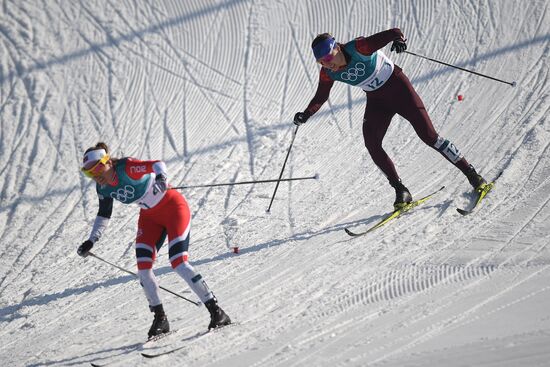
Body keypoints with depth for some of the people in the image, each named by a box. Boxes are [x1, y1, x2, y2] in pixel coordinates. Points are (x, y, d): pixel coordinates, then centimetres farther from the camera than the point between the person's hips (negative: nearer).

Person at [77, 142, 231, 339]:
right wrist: (91, 241, 7)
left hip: (173, 206, -7)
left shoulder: (127, 168, -26)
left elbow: (157, 164, -38)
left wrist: (161, 177, -59)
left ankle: (216, 312, -14)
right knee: (143, 267, -8)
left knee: (178, 262, -19)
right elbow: (104, 214, 11)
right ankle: (160, 318, 5)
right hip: (150, 217, 7)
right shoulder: (103, 187, -4)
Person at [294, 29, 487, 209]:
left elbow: (394, 33, -30)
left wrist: (399, 39, -53)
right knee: (371, 144, -15)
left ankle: (471, 174, 4)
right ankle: (401, 191, -5)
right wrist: (306, 114, -15)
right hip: (376, 100, 5)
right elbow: (320, 98, 2)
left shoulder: (358, 48, -28)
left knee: (428, 135, -7)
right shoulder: (328, 73, -12)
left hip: (398, 88, -5)